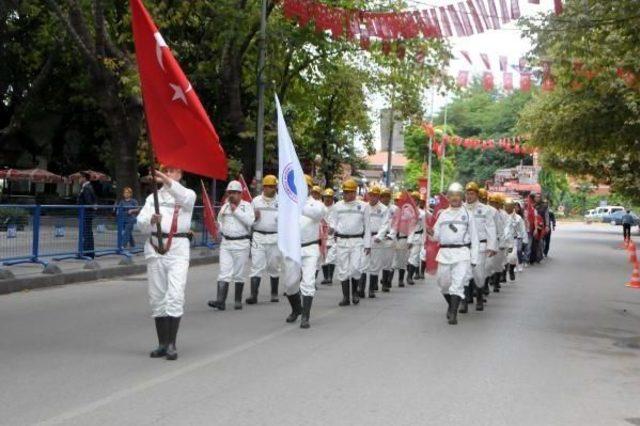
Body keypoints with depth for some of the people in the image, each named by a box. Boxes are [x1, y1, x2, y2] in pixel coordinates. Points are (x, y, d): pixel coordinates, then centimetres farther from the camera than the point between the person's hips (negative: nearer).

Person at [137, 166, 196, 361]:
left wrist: (168, 182, -36)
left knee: (175, 296, -14)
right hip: (155, 248, 4)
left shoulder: (188, 194, 8)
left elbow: (185, 197, -19)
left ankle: (172, 344, -13)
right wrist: (151, 220, -19)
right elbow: (141, 222, 4)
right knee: (157, 297, 5)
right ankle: (162, 343, 13)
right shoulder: (153, 197, 17)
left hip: (178, 249, -4)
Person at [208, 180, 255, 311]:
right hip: (226, 243, 3)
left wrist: (236, 210, -16)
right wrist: (219, 228, 8)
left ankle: (238, 300, 15)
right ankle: (220, 301, -15)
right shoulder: (225, 206, 12)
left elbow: (250, 221, -18)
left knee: (239, 274, 4)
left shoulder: (246, 206, -1)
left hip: (241, 243, -3)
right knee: (224, 273, -7)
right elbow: (220, 221, 27)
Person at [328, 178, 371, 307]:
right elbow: (332, 221, 12)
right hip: (341, 241, 2)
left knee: (355, 268, -11)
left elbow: (367, 226, 6)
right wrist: (332, 229, -13)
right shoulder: (337, 206, 9)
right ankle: (345, 297, 10)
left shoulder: (363, 206, 5)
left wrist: (368, 244, 2)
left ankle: (355, 292, 14)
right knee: (343, 270, 2)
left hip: (357, 241, -2)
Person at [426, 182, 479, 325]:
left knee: (457, 283, -12)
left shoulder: (467, 214, 5)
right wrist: (431, 233, -11)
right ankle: (451, 306, 34)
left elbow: (474, 237, 4)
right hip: (444, 252, 4)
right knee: (443, 282, 9)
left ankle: (453, 314, -12)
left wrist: (474, 258, -1)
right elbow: (437, 236, 14)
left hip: (462, 252, -3)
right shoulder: (443, 214, 14)